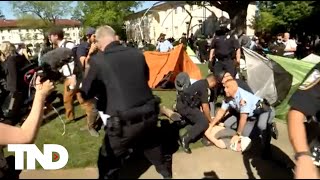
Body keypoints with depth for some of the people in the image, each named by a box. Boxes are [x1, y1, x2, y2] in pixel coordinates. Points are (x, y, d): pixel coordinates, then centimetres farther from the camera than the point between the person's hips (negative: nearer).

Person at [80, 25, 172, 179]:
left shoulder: (99, 60, -9)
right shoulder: (137, 54, 3)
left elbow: (86, 93, 2)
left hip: (124, 122, -5)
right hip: (150, 115, 6)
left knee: (108, 164, 14)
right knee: (154, 149, 31)